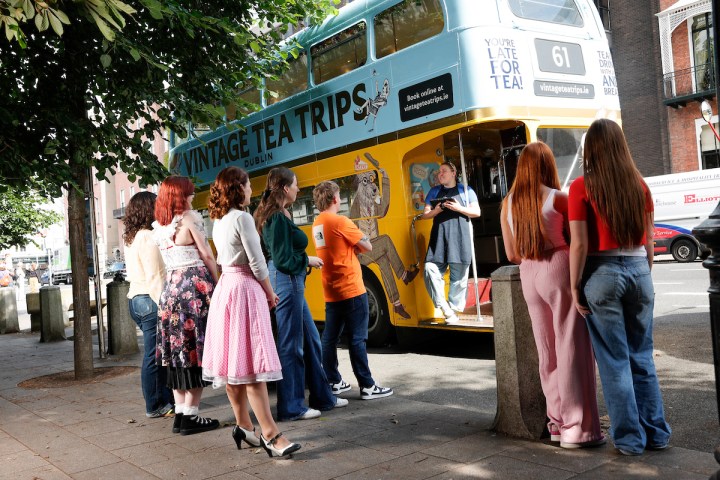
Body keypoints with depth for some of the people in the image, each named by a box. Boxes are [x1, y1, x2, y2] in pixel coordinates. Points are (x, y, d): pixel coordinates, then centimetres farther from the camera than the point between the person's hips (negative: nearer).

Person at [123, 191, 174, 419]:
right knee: (153, 355, -1)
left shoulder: (129, 238, 16)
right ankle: (155, 407, 7)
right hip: (150, 300, -10)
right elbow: (154, 276, -18)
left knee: (158, 354, 15)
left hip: (135, 299, 10)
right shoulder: (148, 237, -13)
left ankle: (166, 400, 22)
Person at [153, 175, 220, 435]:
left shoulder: (159, 226, 13)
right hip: (196, 285, -7)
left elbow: (170, 261, 16)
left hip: (171, 288, 7)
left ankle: (180, 413, 13)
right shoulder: (189, 218, -6)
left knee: (178, 352, 9)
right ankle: (191, 416, 0)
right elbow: (207, 256, -5)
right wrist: (218, 284, 4)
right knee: (198, 350, -2)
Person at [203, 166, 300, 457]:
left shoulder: (219, 222, 14)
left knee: (233, 362, 12)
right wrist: (270, 294, 1)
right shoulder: (242, 217, -12)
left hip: (225, 288, 9)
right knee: (251, 364, -11)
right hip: (245, 290, -9)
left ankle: (243, 426, 21)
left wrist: (264, 291, 14)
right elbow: (256, 263, -13)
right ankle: (270, 435, -10)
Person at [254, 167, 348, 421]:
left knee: (311, 339, 17)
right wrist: (308, 261, -7)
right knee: (290, 345, -1)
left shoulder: (278, 216, 13)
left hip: (292, 283, 10)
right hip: (287, 282, -10)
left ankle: (322, 397, 28)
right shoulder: (278, 218, -17)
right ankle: (291, 408, 10)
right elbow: (283, 261, -20)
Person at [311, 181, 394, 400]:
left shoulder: (317, 224, 9)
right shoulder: (341, 222, -14)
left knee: (330, 337, 11)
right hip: (351, 290, -8)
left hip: (331, 292, 8)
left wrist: (351, 247, 2)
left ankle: (333, 382, 19)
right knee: (358, 338, -3)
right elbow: (367, 247, -9)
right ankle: (367, 386, 1)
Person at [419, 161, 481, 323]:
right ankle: (444, 307, -5)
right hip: (438, 237, 2)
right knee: (431, 269, -12)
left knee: (459, 275, -1)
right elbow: (425, 214, 14)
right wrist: (436, 211, -7)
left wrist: (459, 208, -9)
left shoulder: (466, 190, 12)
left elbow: (477, 212, 6)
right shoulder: (434, 191, 18)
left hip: (459, 237, -2)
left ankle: (454, 310, 8)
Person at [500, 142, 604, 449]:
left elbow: (512, 255, 10)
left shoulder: (508, 204, 6)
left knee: (548, 353, 12)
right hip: (558, 271, -5)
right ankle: (578, 428, 2)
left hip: (528, 277, 5)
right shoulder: (558, 198, -8)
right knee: (572, 350, 0)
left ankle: (558, 422, 19)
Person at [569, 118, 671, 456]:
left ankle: (630, 438, 11)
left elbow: (579, 244, -12)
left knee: (615, 361, 5)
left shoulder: (583, 186, -8)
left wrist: (574, 286, -5)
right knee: (642, 356, 14)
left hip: (602, 273, -4)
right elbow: (648, 239, 9)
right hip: (638, 270, 4)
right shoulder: (639, 184, 5)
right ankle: (656, 433, 20)